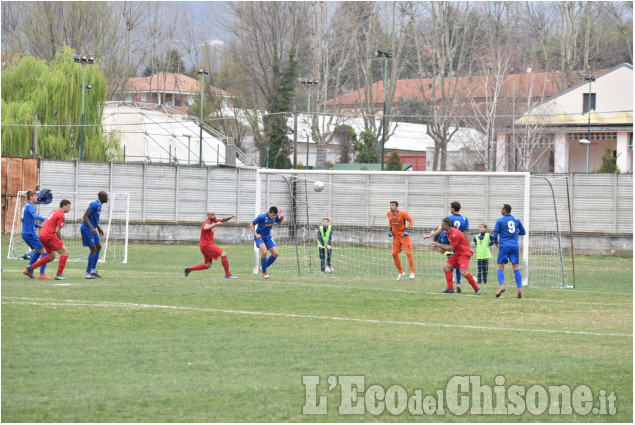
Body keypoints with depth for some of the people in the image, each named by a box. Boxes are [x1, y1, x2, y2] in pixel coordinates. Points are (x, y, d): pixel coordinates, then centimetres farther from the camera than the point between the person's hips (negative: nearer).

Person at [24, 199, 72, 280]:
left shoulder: (54, 211, 19)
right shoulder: (61, 215, -9)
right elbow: (57, 230, -14)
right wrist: (60, 241, 3)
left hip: (42, 235, 9)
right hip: (49, 236, -9)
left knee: (51, 257, 20)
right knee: (65, 252, -5)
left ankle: (30, 268, 17)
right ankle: (59, 275, -8)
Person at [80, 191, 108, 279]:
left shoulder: (99, 205, 12)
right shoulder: (94, 204, -19)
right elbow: (85, 216, -24)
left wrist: (99, 228, 30)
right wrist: (92, 228, -32)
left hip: (92, 229, 10)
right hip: (86, 229, -10)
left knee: (98, 247, 13)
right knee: (93, 250, -10)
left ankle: (93, 270, 19)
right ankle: (88, 273, -6)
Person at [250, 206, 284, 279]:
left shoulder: (275, 217, -8)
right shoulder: (262, 217, -23)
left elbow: (279, 222, 16)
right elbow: (251, 224, -12)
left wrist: (282, 217, -7)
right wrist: (256, 234, -23)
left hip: (268, 237, 6)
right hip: (259, 237, -6)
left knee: (275, 254, -6)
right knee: (264, 252, -27)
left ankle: (263, 267, 16)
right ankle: (264, 272, -9)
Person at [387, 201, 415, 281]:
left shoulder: (403, 214, -18)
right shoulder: (389, 214, -3)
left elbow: (411, 221, -10)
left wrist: (407, 230, -21)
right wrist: (390, 229, 8)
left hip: (404, 236, -5)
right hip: (396, 236, 5)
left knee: (409, 253, -10)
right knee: (394, 254, 0)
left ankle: (412, 272, 0)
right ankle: (401, 273, 14)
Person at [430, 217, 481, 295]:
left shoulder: (455, 234, -24)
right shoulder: (448, 232, 6)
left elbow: (451, 248, -21)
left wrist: (439, 245, -13)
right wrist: (444, 249, 4)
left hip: (464, 253, -10)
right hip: (457, 253, 10)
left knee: (463, 271, -24)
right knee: (446, 266, 0)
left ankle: (477, 289, -12)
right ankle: (450, 288, 2)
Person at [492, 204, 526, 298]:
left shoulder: (500, 221, 0)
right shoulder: (516, 220, 10)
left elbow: (495, 235, -1)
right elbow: (523, 232, 17)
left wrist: (496, 242, 17)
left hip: (504, 246, -3)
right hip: (515, 246, 3)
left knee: (500, 267, 2)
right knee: (516, 268, 2)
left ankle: (501, 285, -19)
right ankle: (519, 288, -9)